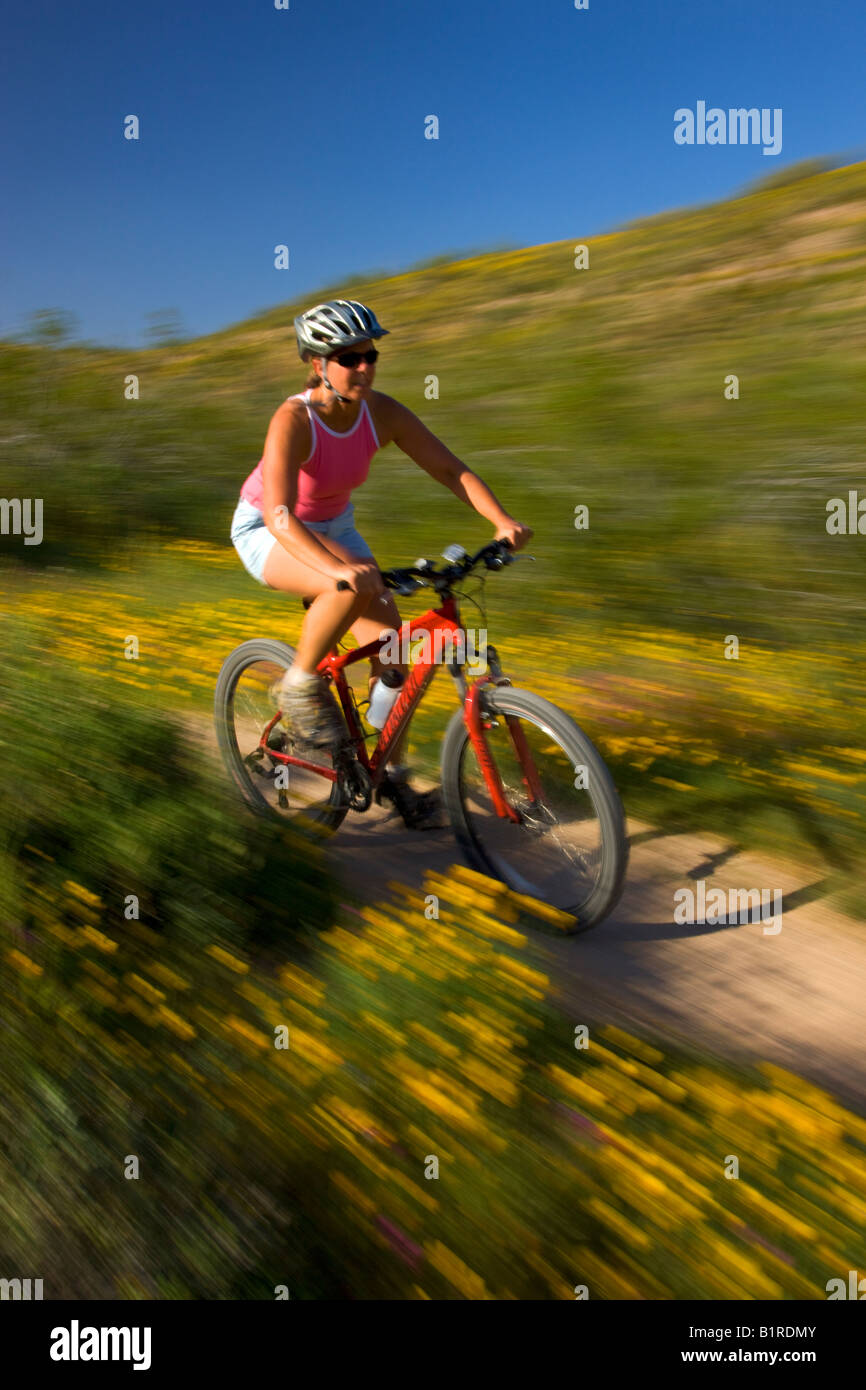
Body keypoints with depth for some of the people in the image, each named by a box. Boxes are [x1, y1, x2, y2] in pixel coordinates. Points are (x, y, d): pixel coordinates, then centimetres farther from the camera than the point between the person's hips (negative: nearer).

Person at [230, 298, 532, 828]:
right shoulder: (293, 420, -30)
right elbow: (280, 514, -41)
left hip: (333, 526, 6)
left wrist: (503, 520, -33)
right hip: (266, 532, -5)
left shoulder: (382, 413, -16)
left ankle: (393, 774, 9)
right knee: (354, 587, -37)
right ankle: (301, 686, -12)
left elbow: (450, 467, -16)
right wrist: (336, 567, -58)